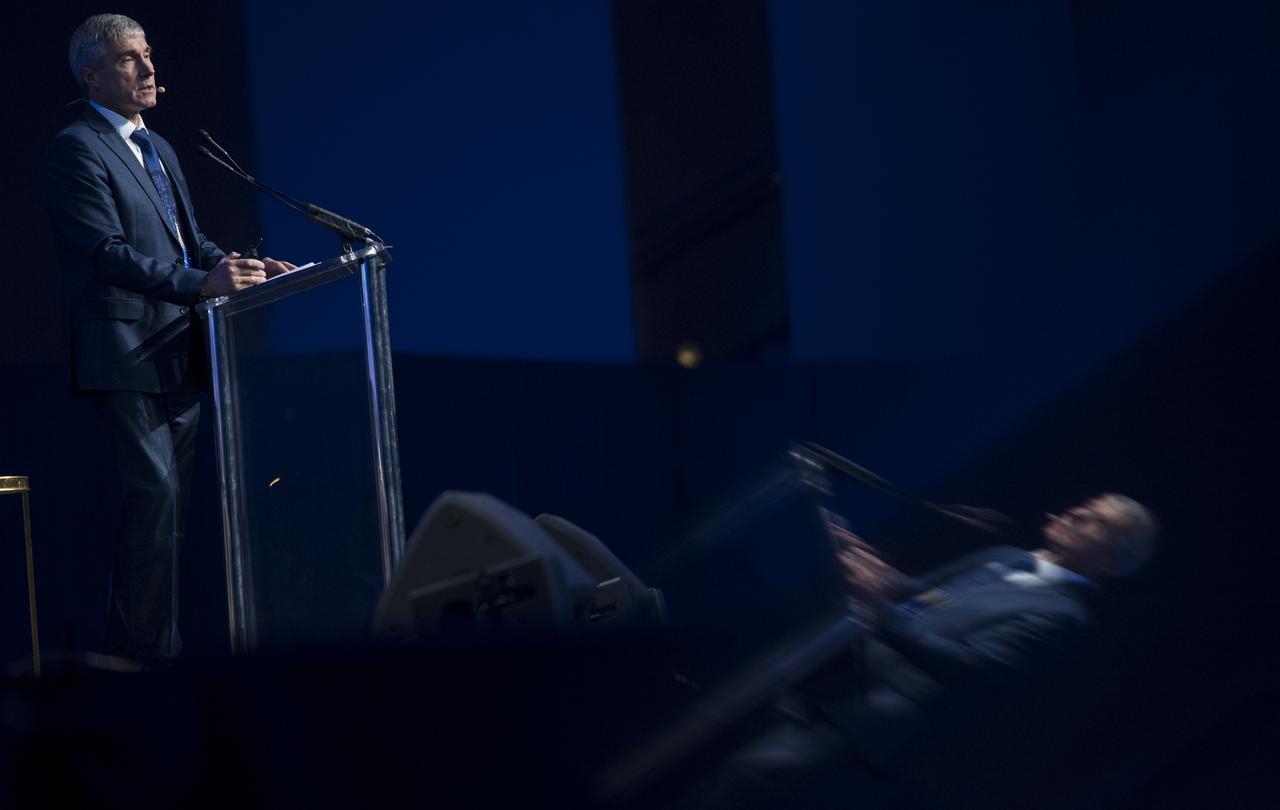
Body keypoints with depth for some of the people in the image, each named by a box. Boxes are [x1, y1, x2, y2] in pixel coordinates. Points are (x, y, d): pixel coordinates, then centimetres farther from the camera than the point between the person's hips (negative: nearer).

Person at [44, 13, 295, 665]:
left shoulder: (158, 150, 20)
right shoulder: (76, 149, -9)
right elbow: (108, 253, -19)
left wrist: (241, 267, 3)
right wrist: (201, 284, -28)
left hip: (179, 353, 9)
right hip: (128, 354, -9)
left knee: (171, 503, 11)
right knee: (153, 494, -13)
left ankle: (161, 649, 17)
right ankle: (142, 653, -8)